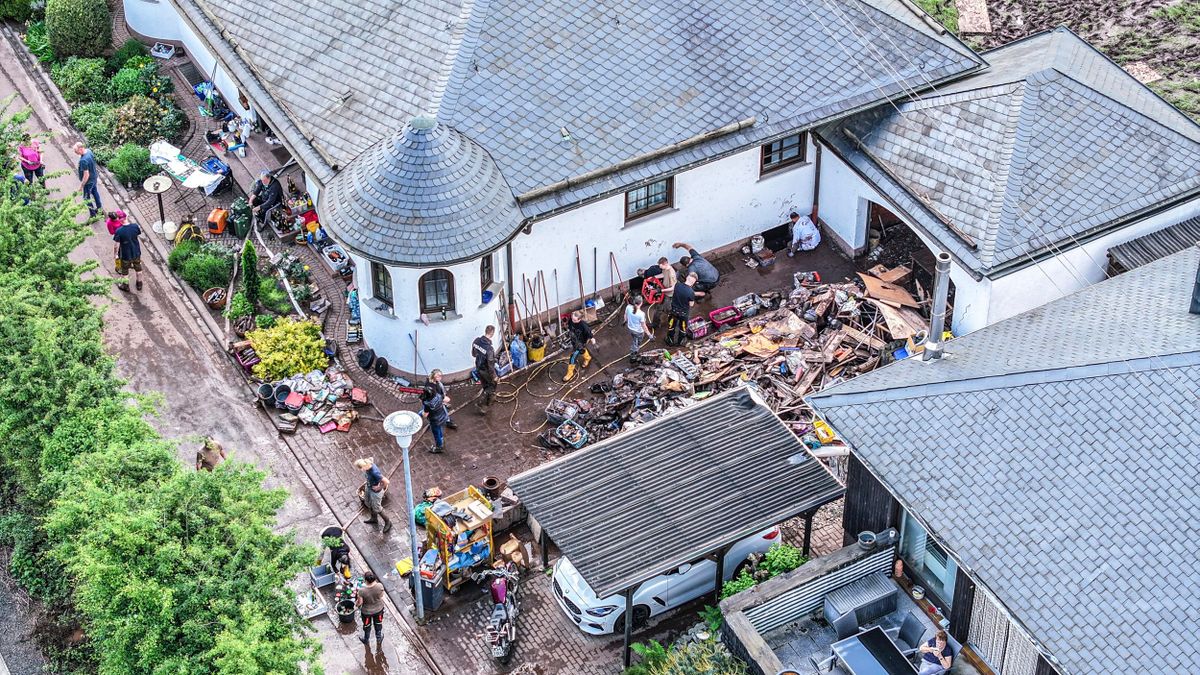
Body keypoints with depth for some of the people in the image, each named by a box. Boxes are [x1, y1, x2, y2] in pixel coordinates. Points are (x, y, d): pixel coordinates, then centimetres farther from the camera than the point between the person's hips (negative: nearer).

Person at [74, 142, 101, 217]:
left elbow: (86, 175, -32)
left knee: (87, 198, 12)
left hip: (88, 181, -9)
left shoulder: (83, 161, -38)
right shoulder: (89, 151, -11)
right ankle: (99, 208, 48)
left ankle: (93, 214, 26)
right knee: (95, 192, 29)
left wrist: (81, 185, -20)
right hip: (94, 177, 9)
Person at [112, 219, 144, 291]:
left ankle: (125, 285, 41)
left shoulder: (119, 231, -29)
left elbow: (117, 245, -22)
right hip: (136, 253, 3)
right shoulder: (135, 226, -19)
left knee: (125, 271, 23)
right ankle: (139, 284, 45)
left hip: (125, 255, -3)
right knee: (138, 268, 27)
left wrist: (115, 254, -5)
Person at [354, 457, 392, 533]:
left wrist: (380, 487, -21)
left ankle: (388, 523, 40)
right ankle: (374, 519, 59)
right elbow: (372, 458, 5)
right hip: (369, 488, 8)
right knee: (369, 504, 30)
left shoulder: (374, 472, -43)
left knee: (377, 509, 15)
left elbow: (386, 481, -41)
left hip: (375, 492, -8)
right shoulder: (368, 463, -21)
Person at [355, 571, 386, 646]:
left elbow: (360, 602, -23)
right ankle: (379, 638, 54)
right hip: (378, 609, 2)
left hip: (367, 611, -2)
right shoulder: (379, 586, -30)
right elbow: (381, 596, -9)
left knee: (367, 625, 29)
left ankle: (366, 639, 54)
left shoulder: (362, 591, -37)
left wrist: (356, 603, 1)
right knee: (378, 624, 31)